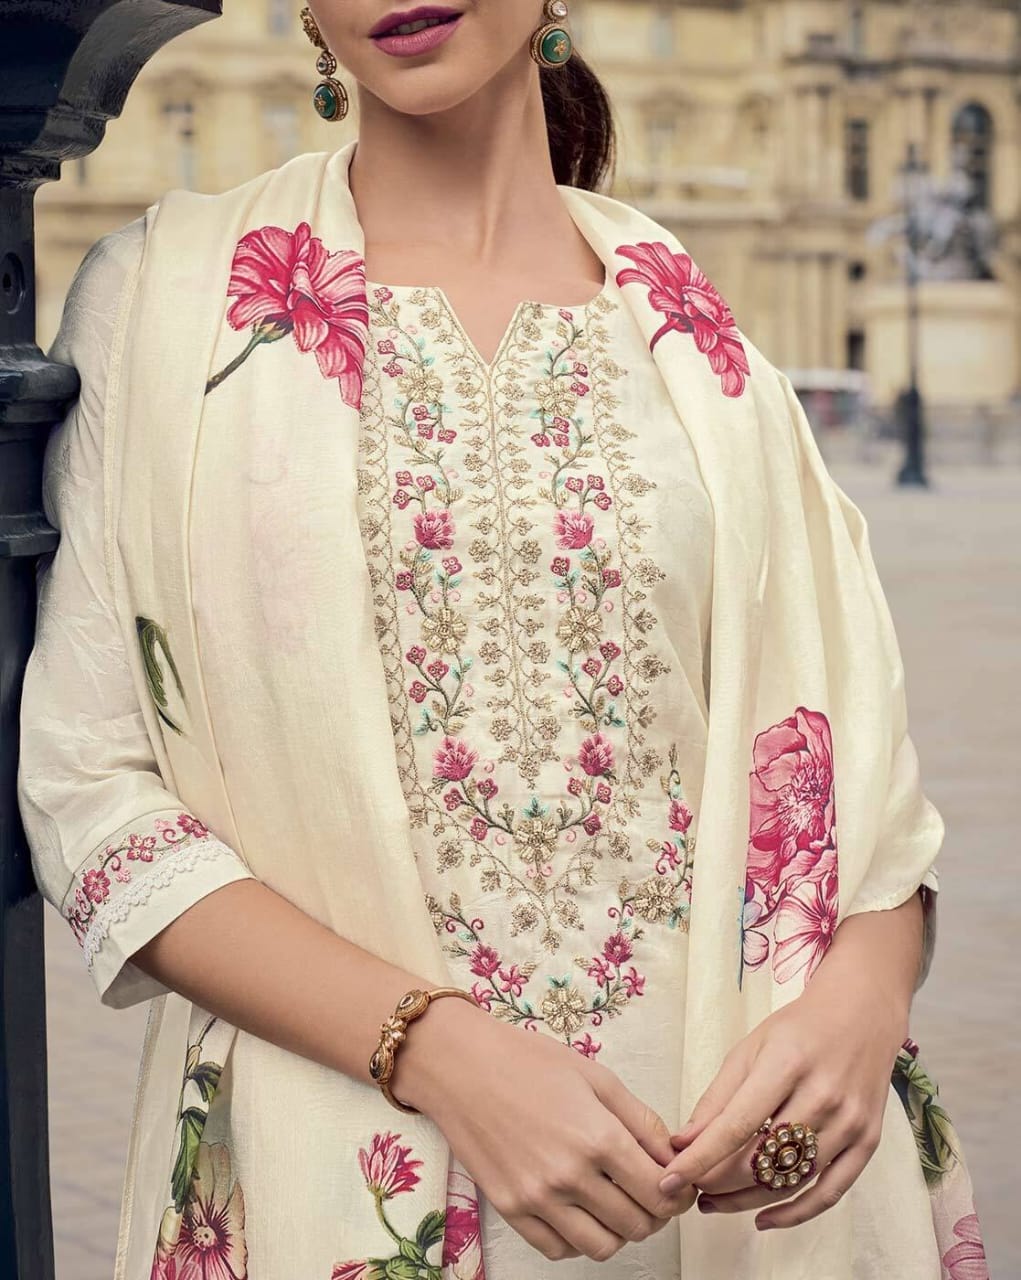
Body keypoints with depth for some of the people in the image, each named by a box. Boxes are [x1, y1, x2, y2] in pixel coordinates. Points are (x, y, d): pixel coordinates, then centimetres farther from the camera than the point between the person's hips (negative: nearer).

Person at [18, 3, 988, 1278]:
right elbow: (85, 787, -7)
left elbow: (858, 763, 6)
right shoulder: (164, 290, -2)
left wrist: (861, 994, -15)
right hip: (345, 1170, -2)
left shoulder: (700, 326, 6)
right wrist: (437, 1047, -18)